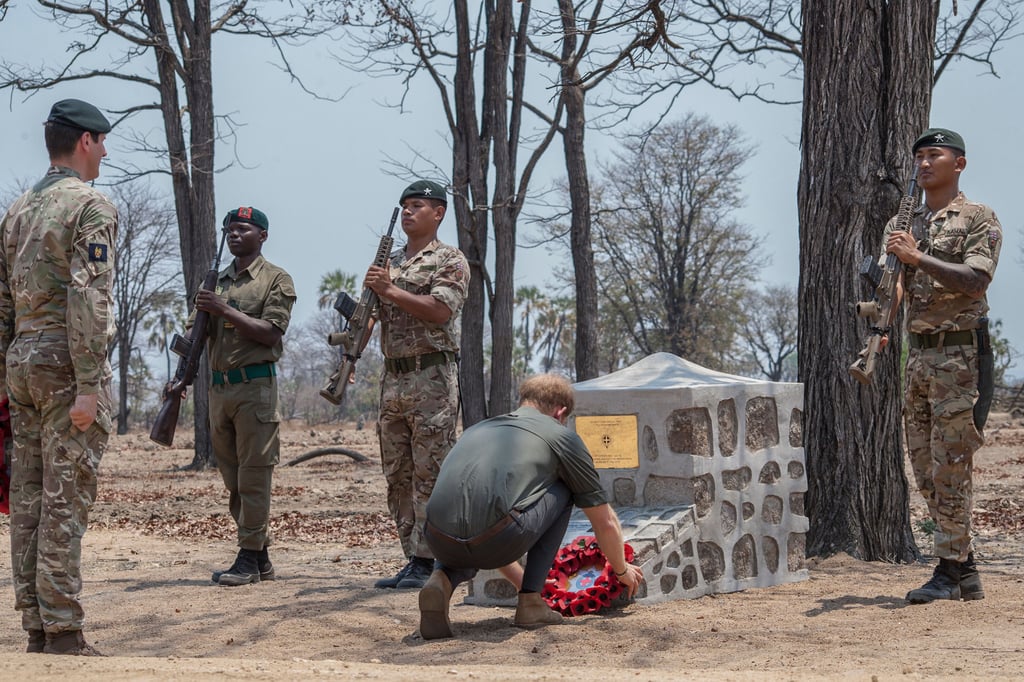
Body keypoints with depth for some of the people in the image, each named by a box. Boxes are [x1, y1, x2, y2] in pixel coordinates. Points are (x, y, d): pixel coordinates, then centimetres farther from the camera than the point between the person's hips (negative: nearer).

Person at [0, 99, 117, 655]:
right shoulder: (92, 206, -8)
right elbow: (88, 301, -18)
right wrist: (88, 387, -20)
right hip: (67, 361, -8)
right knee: (65, 502, -7)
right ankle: (62, 633, -6)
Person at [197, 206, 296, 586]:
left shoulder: (276, 280, 0)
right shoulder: (217, 281, 18)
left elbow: (270, 333, -12)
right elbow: (200, 336, 19)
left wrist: (225, 310, -15)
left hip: (255, 386, -7)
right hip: (219, 387, 7)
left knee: (253, 477, -6)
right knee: (233, 481, 9)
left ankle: (250, 560, -3)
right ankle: (261, 558, 17)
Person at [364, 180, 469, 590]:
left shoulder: (450, 261, -2)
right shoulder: (390, 262, 20)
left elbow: (440, 311, -16)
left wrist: (391, 291, -16)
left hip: (432, 379, -8)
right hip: (392, 379, 8)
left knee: (429, 474, -7)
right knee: (398, 476, 8)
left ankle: (428, 562, -4)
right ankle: (413, 559, 14)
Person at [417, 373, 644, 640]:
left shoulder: (478, 428, 33)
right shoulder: (561, 436, 18)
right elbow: (605, 522, 26)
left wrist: (521, 579, 57)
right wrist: (622, 569, 46)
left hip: (439, 543, 5)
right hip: (493, 542, -5)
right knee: (562, 491, 24)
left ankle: (443, 579, 8)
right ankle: (531, 601, 19)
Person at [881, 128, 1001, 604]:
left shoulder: (979, 219, -3)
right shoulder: (904, 225, 17)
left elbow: (976, 279, -17)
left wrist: (918, 257, -23)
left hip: (959, 354, -7)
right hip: (917, 354, 7)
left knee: (949, 468, -7)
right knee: (925, 471, 7)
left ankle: (950, 572, 0)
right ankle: (966, 572, 16)